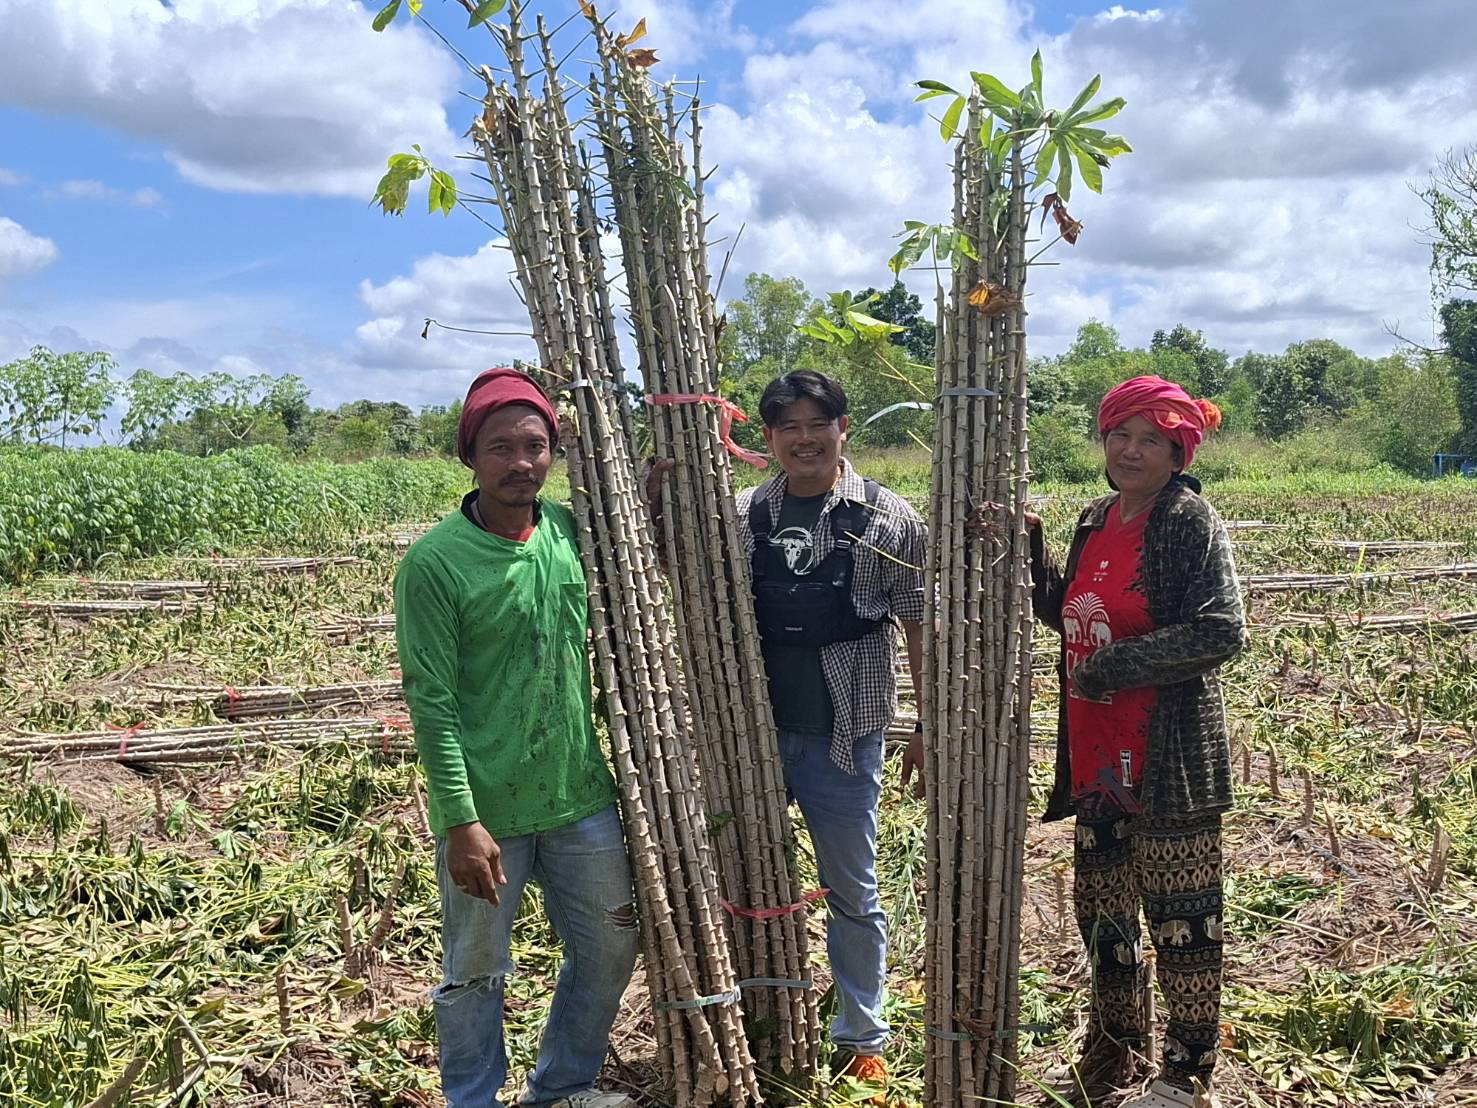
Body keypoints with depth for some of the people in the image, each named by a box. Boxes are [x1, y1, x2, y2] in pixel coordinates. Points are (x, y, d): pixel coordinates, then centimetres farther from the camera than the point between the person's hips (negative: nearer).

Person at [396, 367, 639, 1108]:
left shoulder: (572, 531, 0)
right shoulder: (433, 563, -14)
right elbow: (432, 704, -14)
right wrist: (462, 822, -17)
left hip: (583, 801, 5)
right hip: (487, 814, -5)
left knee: (610, 951, 18)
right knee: (475, 976, 11)